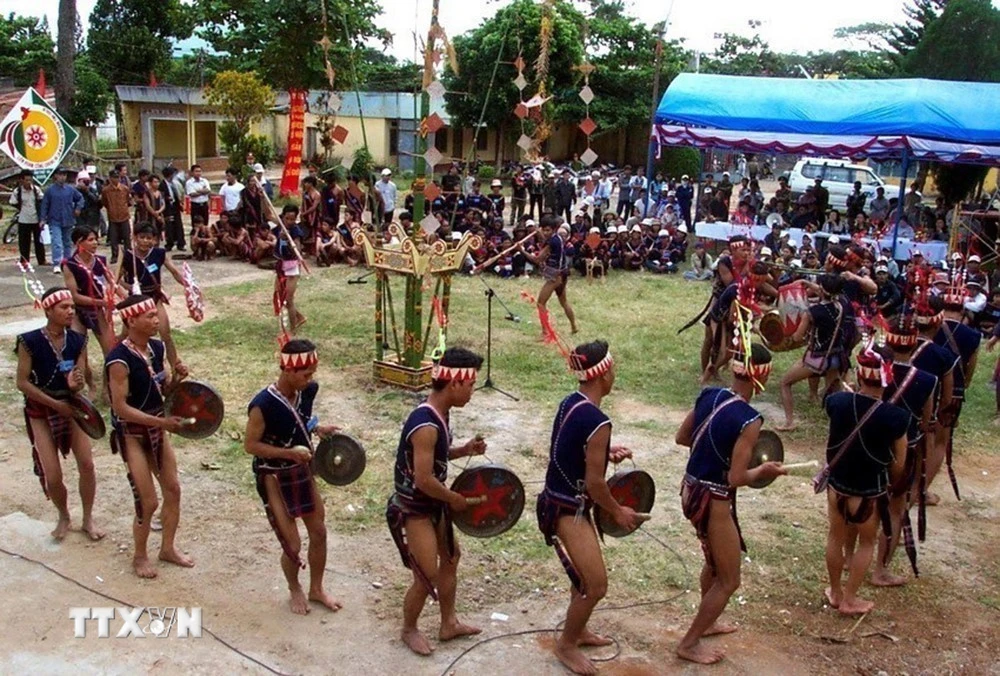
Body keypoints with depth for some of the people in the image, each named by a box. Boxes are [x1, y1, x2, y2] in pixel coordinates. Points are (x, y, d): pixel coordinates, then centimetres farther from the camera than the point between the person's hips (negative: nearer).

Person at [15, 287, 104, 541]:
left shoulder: (78, 341, -6)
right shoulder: (30, 342, -16)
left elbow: (80, 378, -3)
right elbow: (22, 382, -13)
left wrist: (75, 384, -28)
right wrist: (55, 403, -19)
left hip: (70, 406, 3)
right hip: (41, 411, -3)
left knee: (87, 464, -5)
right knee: (53, 476, -4)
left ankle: (88, 519, 16)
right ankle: (64, 517, 26)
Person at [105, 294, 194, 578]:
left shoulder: (157, 348, 0)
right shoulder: (119, 360, -23)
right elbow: (120, 407, -24)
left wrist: (177, 378, -10)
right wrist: (161, 422, -27)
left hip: (156, 428, 8)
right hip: (131, 434, -7)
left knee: (173, 489, 13)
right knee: (148, 501, -2)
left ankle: (168, 547, 31)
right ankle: (140, 556, 22)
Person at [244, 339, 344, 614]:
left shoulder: (307, 391, -8)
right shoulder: (263, 404, -28)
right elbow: (250, 445, -19)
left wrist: (318, 428, -8)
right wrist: (289, 452, -28)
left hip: (302, 471, 7)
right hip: (274, 478, -6)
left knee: (319, 532, 14)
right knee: (292, 545, 0)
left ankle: (316, 589, 36)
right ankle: (295, 590, 31)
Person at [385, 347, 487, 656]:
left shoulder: (440, 412, -1)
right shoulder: (426, 425, -31)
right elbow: (424, 480, -31)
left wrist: (463, 450, -3)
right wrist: (455, 499, -15)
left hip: (433, 504, 10)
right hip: (413, 509, -10)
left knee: (451, 556, 20)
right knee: (426, 577, 0)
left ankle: (449, 624, 37)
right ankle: (409, 630, 26)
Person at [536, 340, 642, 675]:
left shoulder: (570, 403, 1)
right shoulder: (598, 422, -26)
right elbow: (594, 483, -21)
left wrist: (606, 452, 11)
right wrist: (618, 512, -6)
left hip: (559, 502, 10)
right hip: (567, 511, -10)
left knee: (585, 574, 25)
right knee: (595, 585, 2)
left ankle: (578, 630, 43)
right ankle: (566, 645, 21)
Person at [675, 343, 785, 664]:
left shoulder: (708, 395, -2)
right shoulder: (749, 419, -24)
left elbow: (682, 437, 9)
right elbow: (736, 479, -23)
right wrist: (764, 470, -5)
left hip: (691, 490, 8)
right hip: (713, 501, -8)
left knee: (715, 563, 31)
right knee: (728, 581, 12)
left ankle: (706, 622, 49)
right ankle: (689, 643, 23)